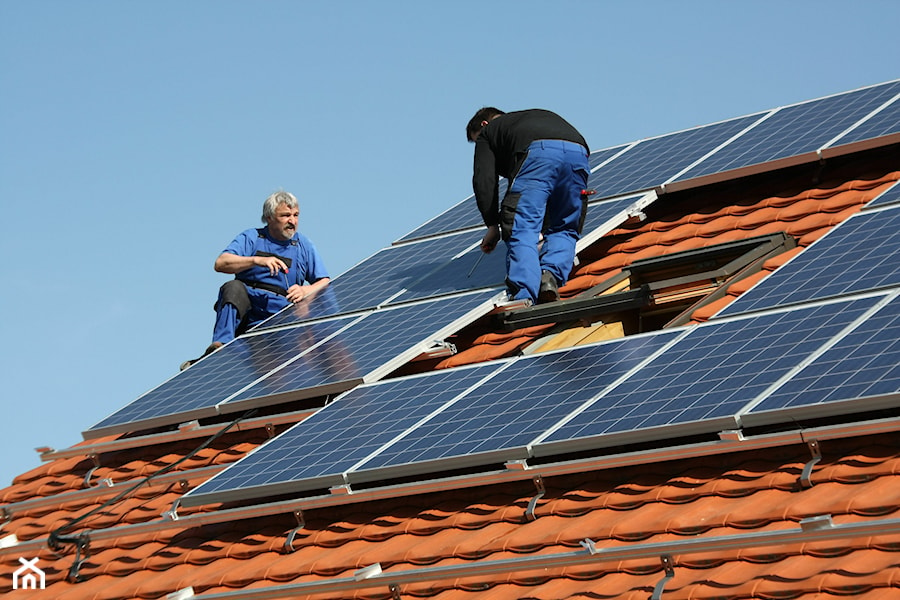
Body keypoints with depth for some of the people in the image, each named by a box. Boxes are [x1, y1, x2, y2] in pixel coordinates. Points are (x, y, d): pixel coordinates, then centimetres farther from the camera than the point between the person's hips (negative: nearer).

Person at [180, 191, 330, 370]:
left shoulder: (304, 245, 17)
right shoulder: (251, 238, 11)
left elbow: (325, 283, 11)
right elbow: (220, 264, -5)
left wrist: (305, 291, -12)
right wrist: (257, 260, -19)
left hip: (280, 310, 1)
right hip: (246, 301, -1)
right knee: (234, 287, -32)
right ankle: (220, 345, -48)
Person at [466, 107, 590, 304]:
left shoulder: (488, 131, 31)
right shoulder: (540, 115, 46)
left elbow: (484, 180, 16)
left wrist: (492, 225, 22)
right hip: (578, 154, 5)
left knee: (523, 230, -8)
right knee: (564, 230, 16)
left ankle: (523, 296, -25)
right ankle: (551, 275, -10)